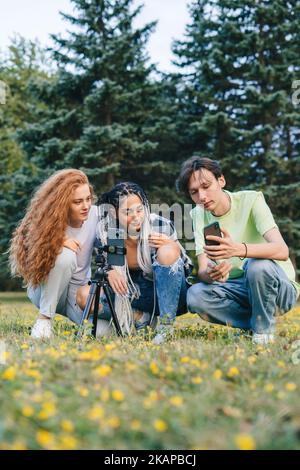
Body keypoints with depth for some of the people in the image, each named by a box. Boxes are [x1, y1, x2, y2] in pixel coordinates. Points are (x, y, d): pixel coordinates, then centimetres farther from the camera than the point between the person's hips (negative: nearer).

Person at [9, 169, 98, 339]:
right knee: (65, 255, -33)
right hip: (45, 289, -2)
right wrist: (59, 241, -32)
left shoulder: (96, 215, -12)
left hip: (80, 290, 2)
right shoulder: (48, 220, -17)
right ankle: (45, 319, -16)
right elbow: (28, 253, -19)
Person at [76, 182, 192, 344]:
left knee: (167, 252, -32)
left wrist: (171, 246, -25)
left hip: (169, 294, -2)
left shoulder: (162, 226, -16)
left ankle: (166, 325, -23)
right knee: (85, 296, -17)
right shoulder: (106, 234, -11)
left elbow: (183, 262, -4)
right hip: (132, 294, 3)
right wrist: (109, 272, -20)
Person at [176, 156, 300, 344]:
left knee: (257, 265, -36)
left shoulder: (251, 200, -15)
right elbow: (202, 270, -9)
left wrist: (238, 249, -47)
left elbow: (282, 251, -29)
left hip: (277, 285, -4)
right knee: (195, 295, -23)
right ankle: (258, 324, -6)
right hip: (239, 288, 4)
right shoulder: (198, 215, 0)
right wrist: (210, 274, -35)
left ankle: (264, 332, -12)